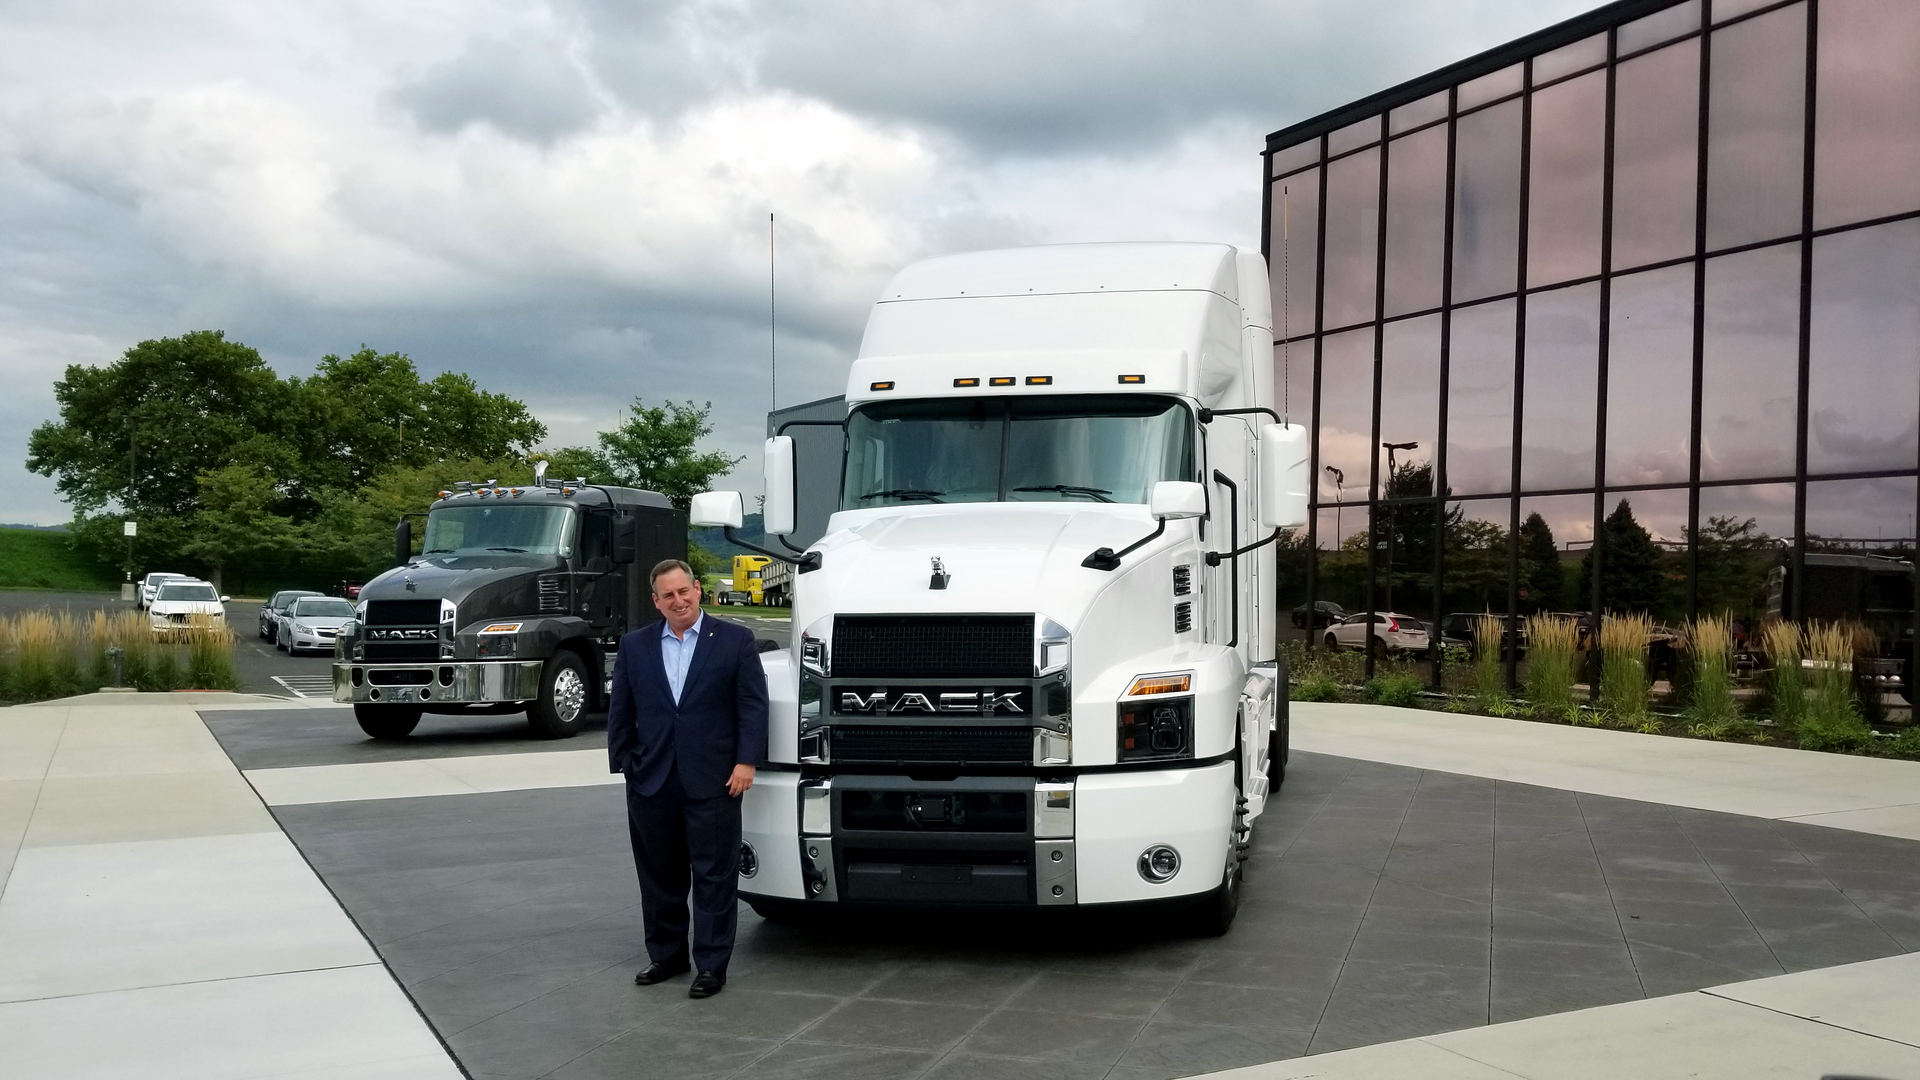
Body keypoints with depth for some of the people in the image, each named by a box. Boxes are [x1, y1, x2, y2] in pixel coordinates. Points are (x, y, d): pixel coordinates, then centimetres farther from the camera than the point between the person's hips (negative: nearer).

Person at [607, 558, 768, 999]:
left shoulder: (734, 640, 1)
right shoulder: (634, 647, 10)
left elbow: (753, 704, -2)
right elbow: (620, 711, 10)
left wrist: (747, 760, -10)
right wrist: (622, 762, 3)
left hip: (713, 781, -3)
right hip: (651, 781, 3)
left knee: (714, 876, 1)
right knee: (659, 876, 12)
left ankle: (712, 964, 8)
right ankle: (666, 955, 26)